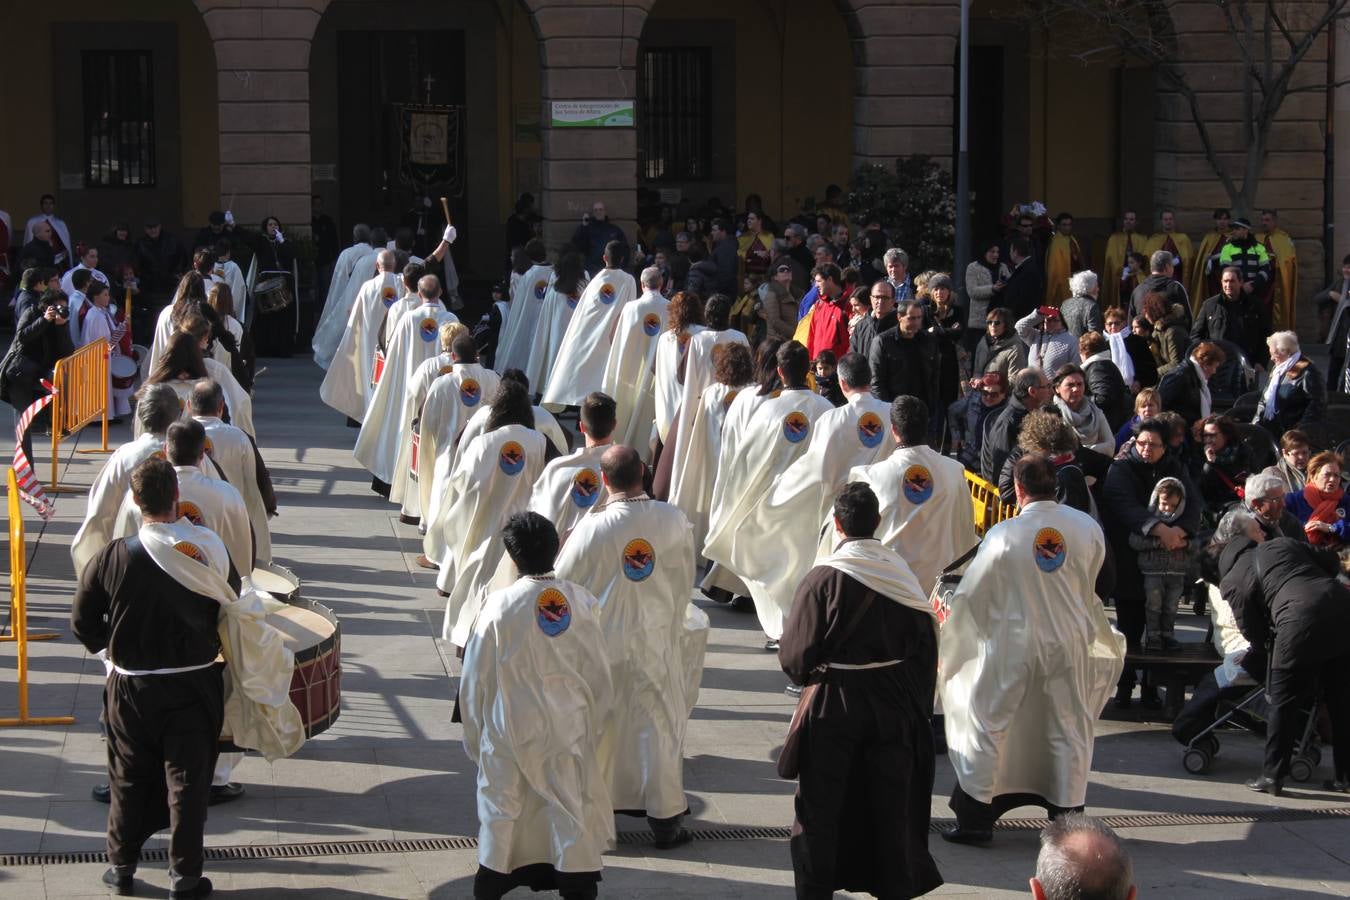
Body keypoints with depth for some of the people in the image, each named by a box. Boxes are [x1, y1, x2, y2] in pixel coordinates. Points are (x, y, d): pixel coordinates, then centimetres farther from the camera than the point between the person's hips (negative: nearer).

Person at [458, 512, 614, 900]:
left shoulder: (500, 606, -13)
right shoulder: (582, 602, -7)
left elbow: (475, 680, -5)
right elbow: (600, 677, 1)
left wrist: (475, 737, 8)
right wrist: (590, 725, 15)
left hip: (512, 733, -2)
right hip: (571, 733, 2)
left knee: (502, 815, 11)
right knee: (573, 814, 10)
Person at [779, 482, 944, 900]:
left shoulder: (824, 578, -15)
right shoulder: (902, 574, -5)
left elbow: (796, 654, -12)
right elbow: (926, 643, 2)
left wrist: (806, 673, 11)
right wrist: (917, 700, 13)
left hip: (834, 706, -3)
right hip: (895, 707, 3)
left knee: (822, 804, 8)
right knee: (890, 802, 14)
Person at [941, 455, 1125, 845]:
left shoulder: (1003, 535, -16)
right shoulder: (1087, 528, -7)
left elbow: (971, 594, -6)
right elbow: (1090, 587, 9)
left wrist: (949, 640, 10)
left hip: (1012, 643, -3)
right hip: (1069, 643, 3)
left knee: (987, 724, 8)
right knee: (1069, 729, 13)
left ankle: (975, 816, 11)